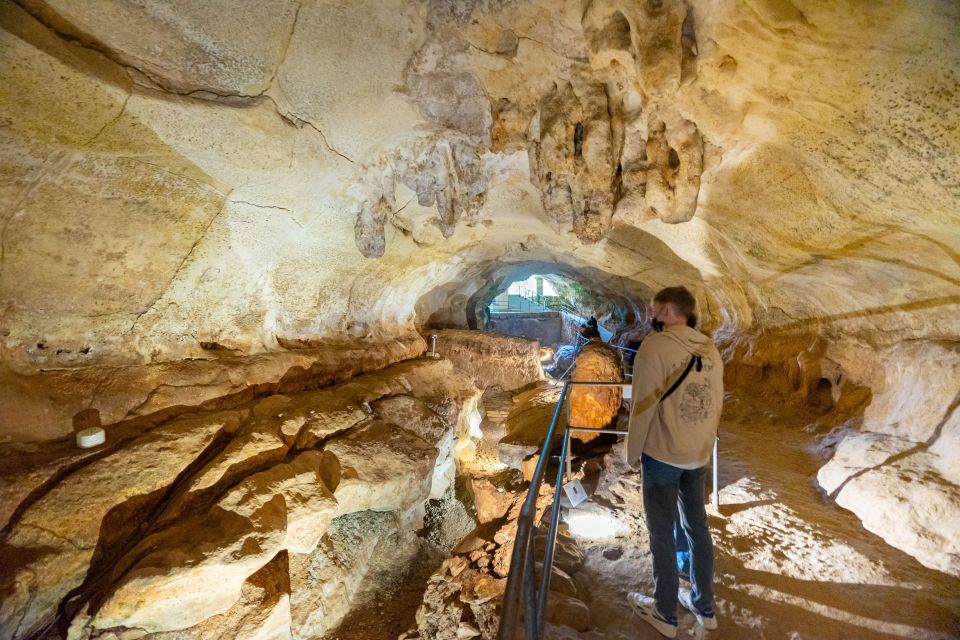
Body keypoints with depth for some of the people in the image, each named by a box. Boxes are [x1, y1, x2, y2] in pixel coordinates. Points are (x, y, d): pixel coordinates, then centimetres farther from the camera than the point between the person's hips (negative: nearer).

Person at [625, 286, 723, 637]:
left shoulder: (655, 346, -18)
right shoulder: (710, 350, 3)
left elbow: (643, 406, -17)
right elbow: (716, 405, 9)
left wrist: (632, 453, -5)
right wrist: (704, 445, 20)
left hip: (662, 455, -6)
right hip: (699, 455, 7)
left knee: (662, 532, 8)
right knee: (697, 528, 19)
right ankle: (704, 606, 35)